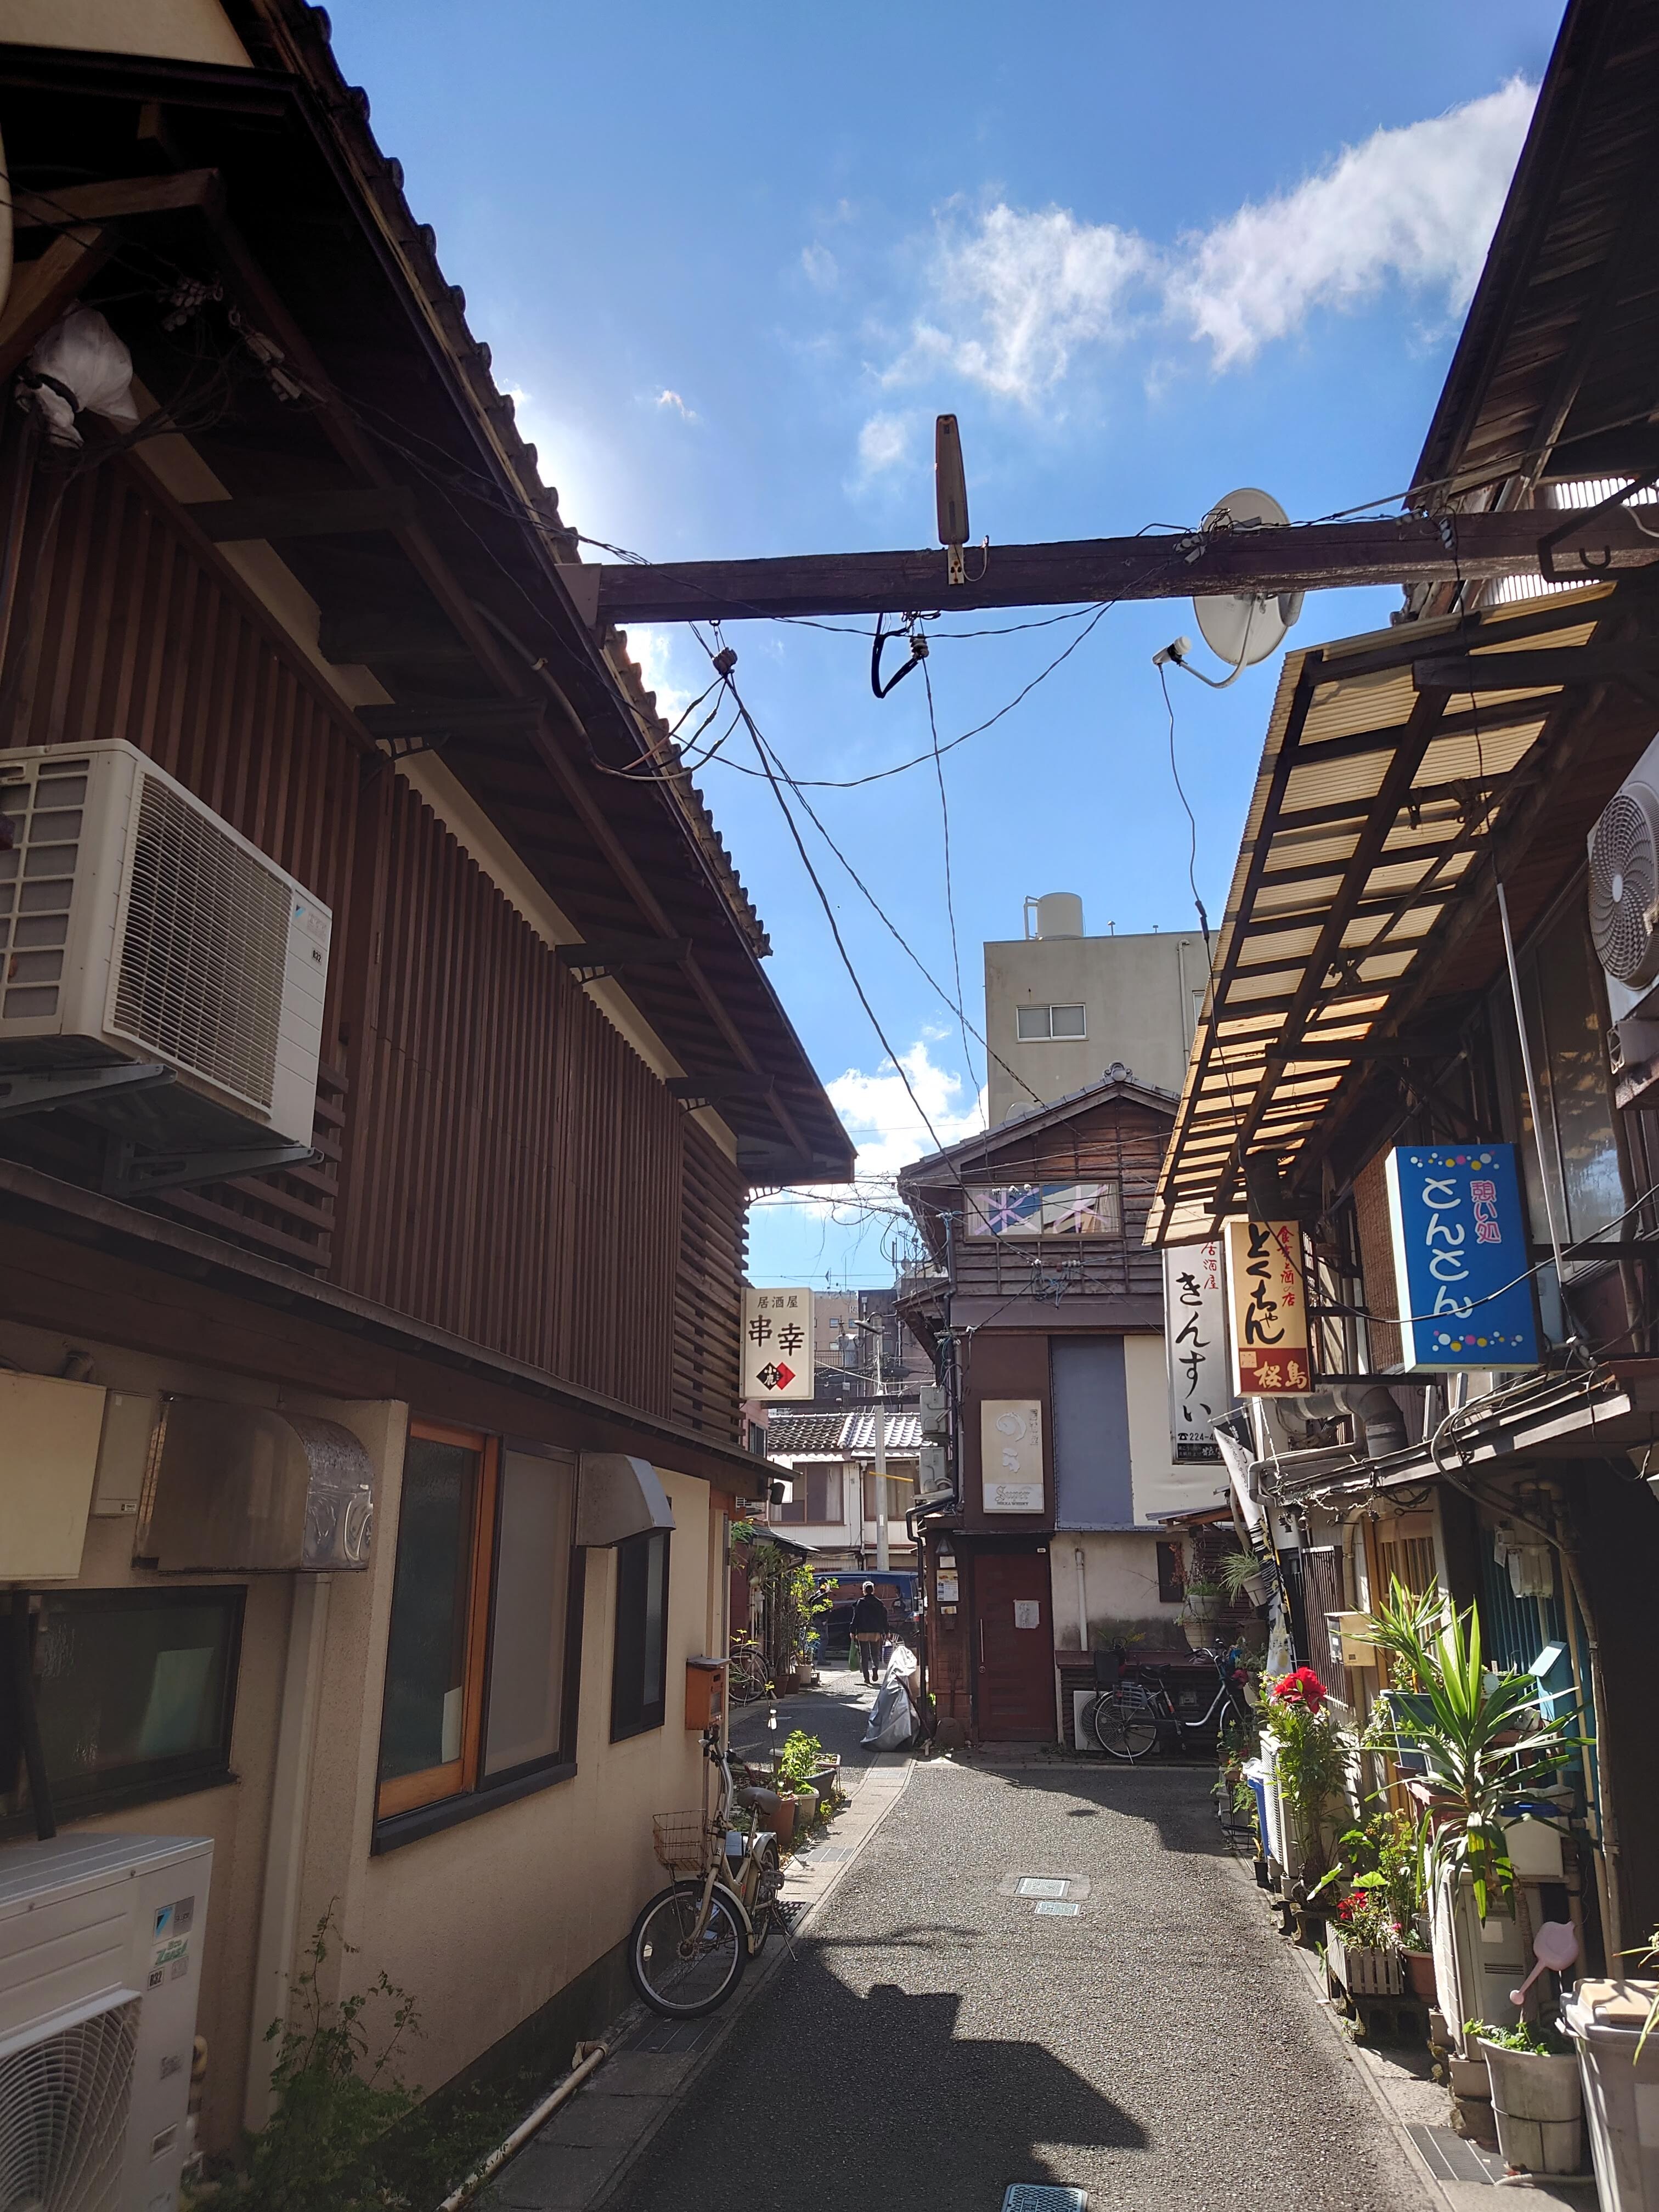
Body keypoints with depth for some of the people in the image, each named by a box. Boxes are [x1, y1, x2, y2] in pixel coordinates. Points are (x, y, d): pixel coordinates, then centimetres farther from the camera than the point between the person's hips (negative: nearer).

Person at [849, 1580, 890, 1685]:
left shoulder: (860, 1603, -3)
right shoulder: (880, 1603, 5)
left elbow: (856, 1618, -4)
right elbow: (885, 1619, 7)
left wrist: (853, 1632, 2)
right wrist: (886, 1632, 14)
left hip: (862, 1633, -2)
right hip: (876, 1633, 2)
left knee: (864, 1655, 6)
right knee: (875, 1654, 13)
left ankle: (867, 1677, 1)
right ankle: (875, 1668, -15)